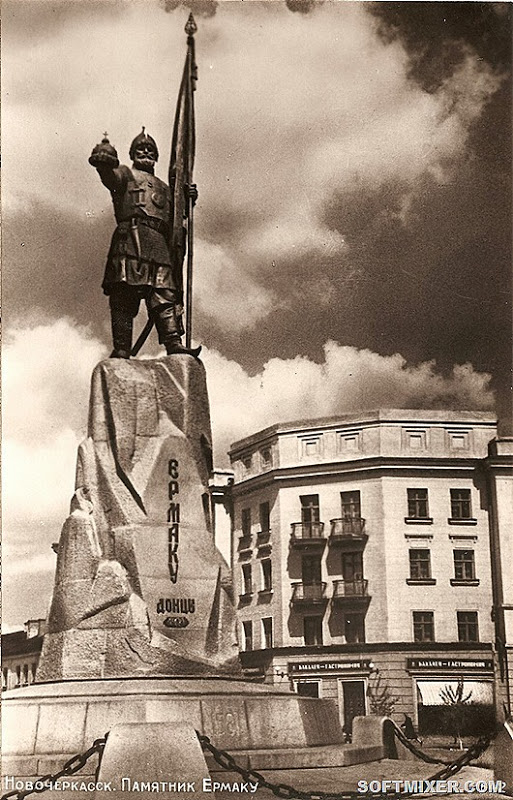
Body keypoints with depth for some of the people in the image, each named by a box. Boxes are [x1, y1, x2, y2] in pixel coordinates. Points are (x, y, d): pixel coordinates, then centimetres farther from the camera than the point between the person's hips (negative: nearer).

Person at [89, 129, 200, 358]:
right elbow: (110, 175, -5)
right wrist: (104, 159, -26)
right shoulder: (125, 174, 19)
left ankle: (174, 344, -20)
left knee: (165, 296, -9)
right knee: (124, 295, -13)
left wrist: (187, 200, 12)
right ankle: (121, 350, -19)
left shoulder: (164, 188, 36)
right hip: (131, 238, -5)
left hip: (160, 245, 5)